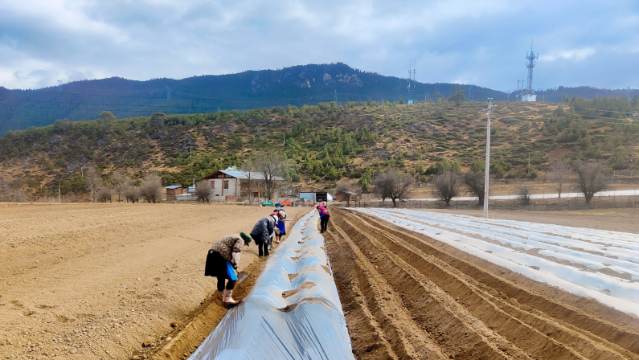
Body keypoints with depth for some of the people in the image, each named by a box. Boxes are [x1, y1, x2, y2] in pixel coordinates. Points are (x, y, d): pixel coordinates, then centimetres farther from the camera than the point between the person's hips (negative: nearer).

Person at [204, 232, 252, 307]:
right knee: (232, 278, -1)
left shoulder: (232, 237, 30)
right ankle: (228, 298, -1)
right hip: (221, 257, -10)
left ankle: (223, 297, 30)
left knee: (221, 278, 20)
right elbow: (235, 252, -15)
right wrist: (235, 264, -5)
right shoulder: (240, 240, 1)